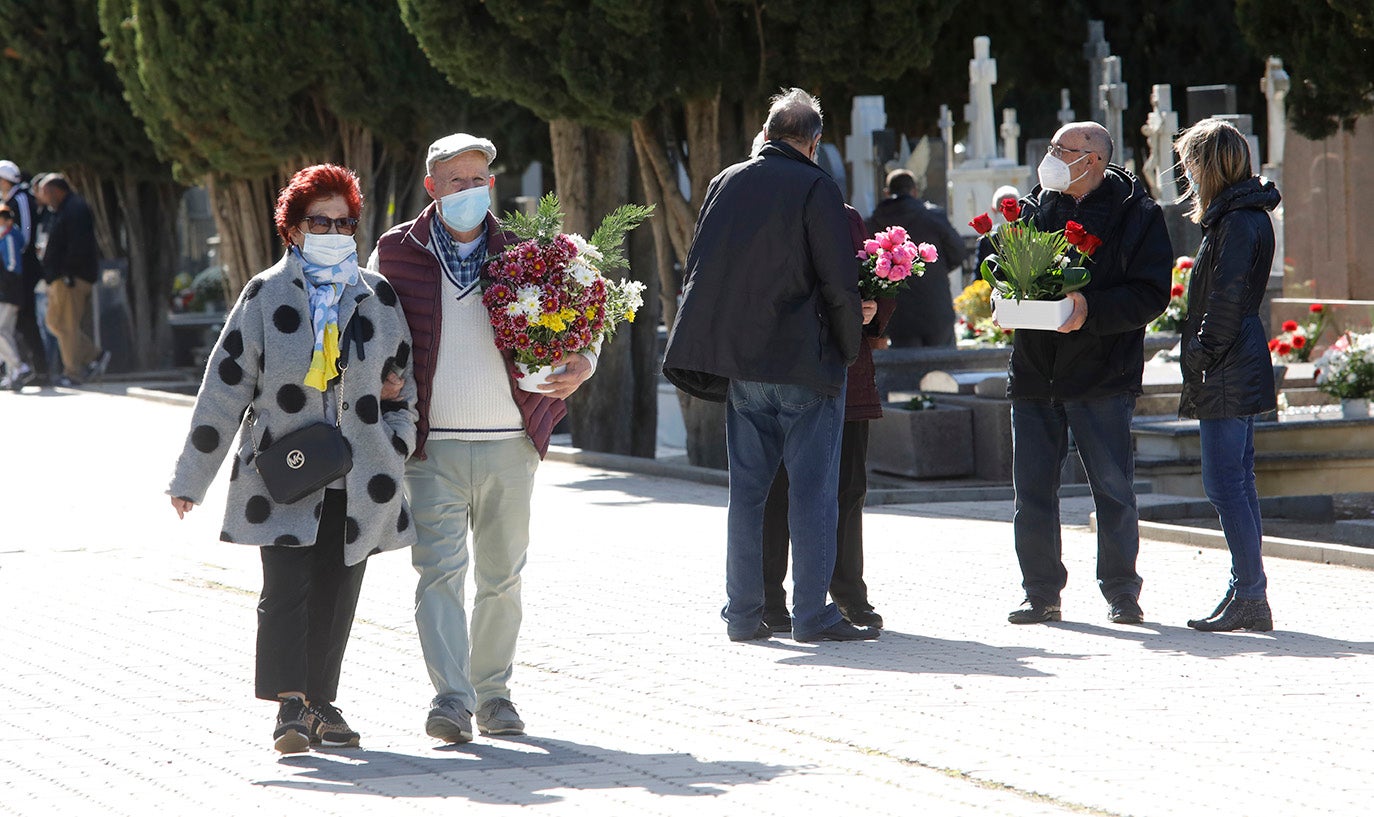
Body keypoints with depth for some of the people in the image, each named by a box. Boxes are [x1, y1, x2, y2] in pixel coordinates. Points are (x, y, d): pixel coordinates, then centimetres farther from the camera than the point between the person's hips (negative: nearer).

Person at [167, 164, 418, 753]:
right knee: (286, 587, -13)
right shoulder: (266, 296, 2)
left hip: (358, 477, 3)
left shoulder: (380, 298, 10)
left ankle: (320, 703, 16)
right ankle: (290, 707, -17)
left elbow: (406, 379, 22)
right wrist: (191, 477, 2)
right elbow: (225, 385, 3)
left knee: (337, 593, 6)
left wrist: (397, 438, 6)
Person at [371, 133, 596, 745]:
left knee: (501, 575, 10)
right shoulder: (396, 253, 5)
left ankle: (493, 691, 22)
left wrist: (576, 368, -7)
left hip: (509, 442, 2)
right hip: (432, 443, -2)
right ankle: (451, 697, -18)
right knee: (440, 570, -13)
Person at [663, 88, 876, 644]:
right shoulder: (816, 189, -8)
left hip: (739, 362, 5)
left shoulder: (725, 184, 9)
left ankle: (743, 613, 11)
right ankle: (812, 614, -3)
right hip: (804, 363, -5)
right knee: (812, 489, -1)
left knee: (746, 489, 10)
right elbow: (840, 284, -12)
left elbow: (697, 271, 13)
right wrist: (848, 349, 1)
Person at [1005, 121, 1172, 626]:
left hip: (1102, 372, -5)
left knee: (1112, 486, 0)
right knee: (1032, 487, 5)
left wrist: (1091, 308, -23)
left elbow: (1151, 294, -10)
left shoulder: (1136, 214, -2)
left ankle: (1121, 592, 10)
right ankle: (1041, 593, 13)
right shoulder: (1034, 208, 12)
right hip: (1034, 370, 5)